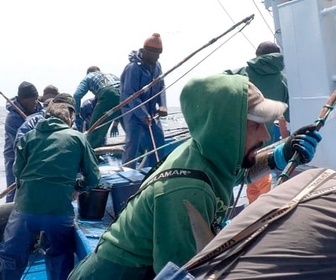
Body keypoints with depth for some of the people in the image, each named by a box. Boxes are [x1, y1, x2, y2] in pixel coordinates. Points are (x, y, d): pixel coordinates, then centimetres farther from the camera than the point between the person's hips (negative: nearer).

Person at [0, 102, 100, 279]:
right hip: (60, 210, -1)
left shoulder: (28, 136, 12)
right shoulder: (77, 137, 9)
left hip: (25, 207, 2)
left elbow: (17, 171, 7)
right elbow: (93, 178, 7)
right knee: (61, 263, 21)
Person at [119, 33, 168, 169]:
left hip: (150, 110, 8)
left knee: (158, 139, 10)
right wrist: (143, 115, -27)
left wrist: (162, 105, -11)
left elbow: (161, 87, 6)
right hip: (133, 111, -8)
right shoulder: (133, 67, -22)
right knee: (133, 142, -13)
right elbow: (130, 95, -25)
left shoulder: (156, 66, 2)